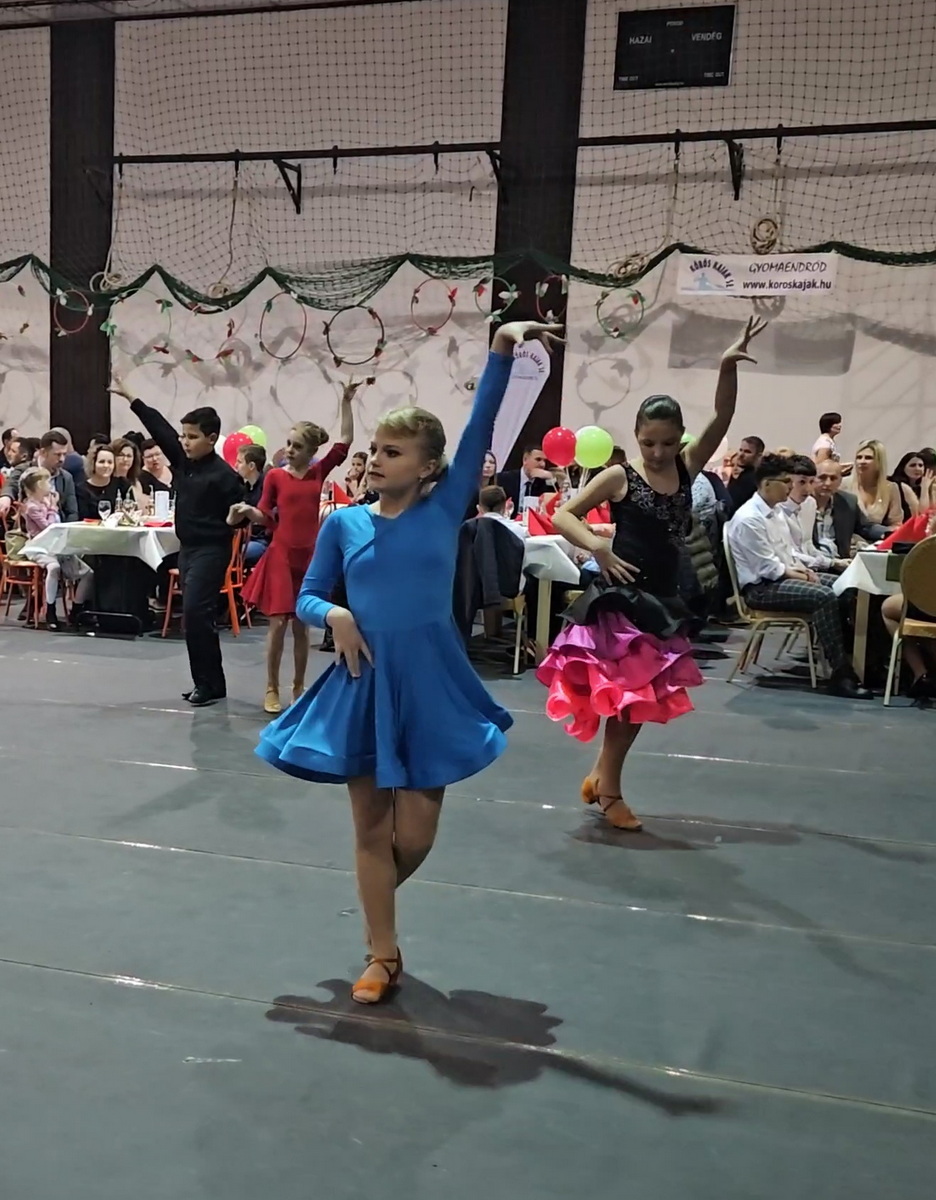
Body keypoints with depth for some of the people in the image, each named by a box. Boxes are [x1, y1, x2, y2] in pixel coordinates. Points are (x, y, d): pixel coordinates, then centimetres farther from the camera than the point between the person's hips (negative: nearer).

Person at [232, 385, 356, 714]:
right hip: (281, 555, -2)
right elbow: (264, 517, 2)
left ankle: (299, 687, 20)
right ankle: (272, 689, 7)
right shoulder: (275, 475, 0)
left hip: (309, 556, 2)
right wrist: (247, 511, -19)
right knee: (278, 623, -4)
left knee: (302, 624, 9)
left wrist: (346, 401, 2)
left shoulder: (319, 472, 6)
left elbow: (345, 441, 4)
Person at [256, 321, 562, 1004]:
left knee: (414, 836, 4)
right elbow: (308, 597, 9)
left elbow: (481, 429, -12)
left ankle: (378, 905, 39)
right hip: (363, 682, 1)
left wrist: (502, 350, -21)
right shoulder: (344, 522, 3)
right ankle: (383, 954, 25)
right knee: (371, 828, 8)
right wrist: (334, 616, -14)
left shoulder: (446, 507, -2)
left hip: (431, 682, -1)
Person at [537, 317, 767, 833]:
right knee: (630, 693, -4)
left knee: (645, 696, 13)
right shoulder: (619, 477, -8)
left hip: (662, 599, 6)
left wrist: (728, 368, -21)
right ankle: (609, 789, 12)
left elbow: (721, 419, -7)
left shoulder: (686, 468, 3)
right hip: (619, 597, -6)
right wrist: (598, 547, -22)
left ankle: (600, 776, 29)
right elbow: (562, 514, -8)